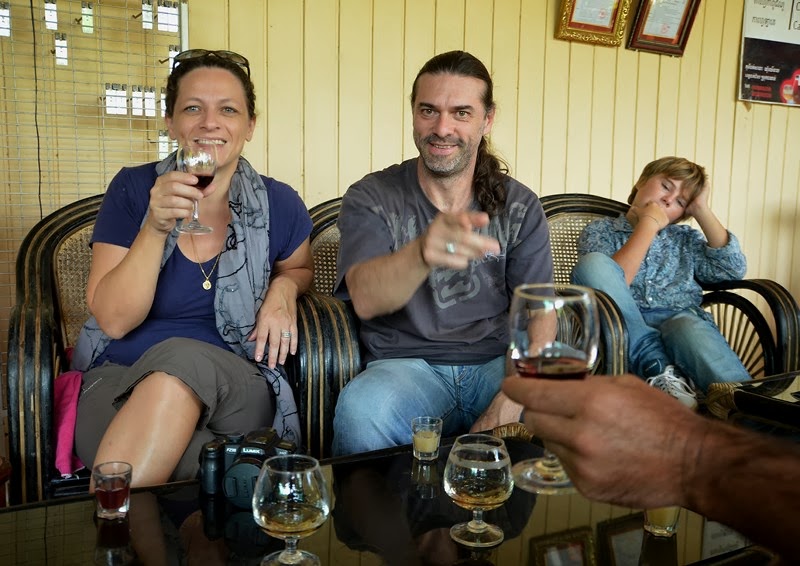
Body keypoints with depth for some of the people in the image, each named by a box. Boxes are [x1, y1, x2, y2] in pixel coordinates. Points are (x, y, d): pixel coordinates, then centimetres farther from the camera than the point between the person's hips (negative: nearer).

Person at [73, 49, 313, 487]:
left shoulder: (277, 204, 1)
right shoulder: (133, 189, 0)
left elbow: (300, 269, 23)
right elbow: (113, 320, -5)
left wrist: (283, 289, -2)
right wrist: (156, 228, -19)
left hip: (235, 389, 1)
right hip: (120, 381, -1)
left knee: (182, 359, -34)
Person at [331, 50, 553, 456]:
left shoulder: (519, 206, 7)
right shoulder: (370, 198, 0)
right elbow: (364, 298, -19)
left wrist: (509, 403, -21)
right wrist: (422, 252, -42)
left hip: (497, 363, 2)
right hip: (406, 363, -1)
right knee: (360, 410, -35)